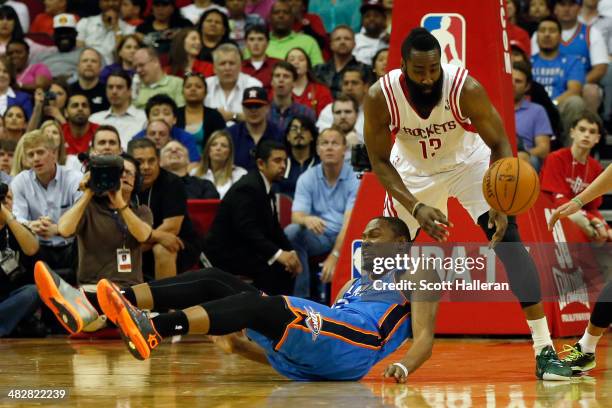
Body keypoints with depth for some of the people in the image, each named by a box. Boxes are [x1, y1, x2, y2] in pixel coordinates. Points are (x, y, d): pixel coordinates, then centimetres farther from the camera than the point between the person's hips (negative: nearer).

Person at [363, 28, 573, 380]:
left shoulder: (467, 89, -32)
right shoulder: (380, 97, -29)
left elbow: (500, 145, -22)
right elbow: (380, 161, -18)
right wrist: (416, 208, -32)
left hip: (469, 163, -2)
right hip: (414, 171, 2)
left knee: (509, 239, -18)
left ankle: (545, 351, -18)